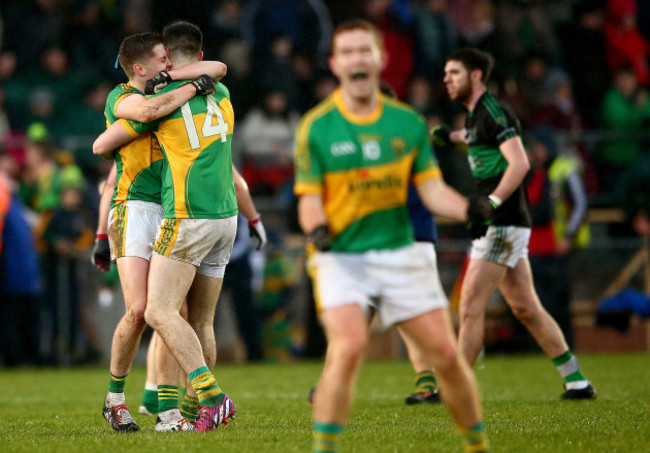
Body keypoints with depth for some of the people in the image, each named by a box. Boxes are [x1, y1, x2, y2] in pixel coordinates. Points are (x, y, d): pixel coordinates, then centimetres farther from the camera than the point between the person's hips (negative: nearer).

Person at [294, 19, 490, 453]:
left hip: (401, 254, 3)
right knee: (348, 348, -25)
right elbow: (309, 198, -3)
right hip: (341, 257, -3)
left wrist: (470, 209, -15)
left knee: (447, 354, 0)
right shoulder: (316, 127, -3)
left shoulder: (408, 122, 5)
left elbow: (433, 189, 5)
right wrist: (317, 228, -25)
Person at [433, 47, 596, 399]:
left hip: (502, 224, -10)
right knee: (526, 308, 10)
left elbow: (520, 163, -24)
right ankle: (576, 381, 13)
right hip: (501, 224, 10)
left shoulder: (493, 112, -13)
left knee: (470, 307, -9)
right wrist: (452, 136, 44)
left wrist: (490, 202, -31)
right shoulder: (476, 116, 16)